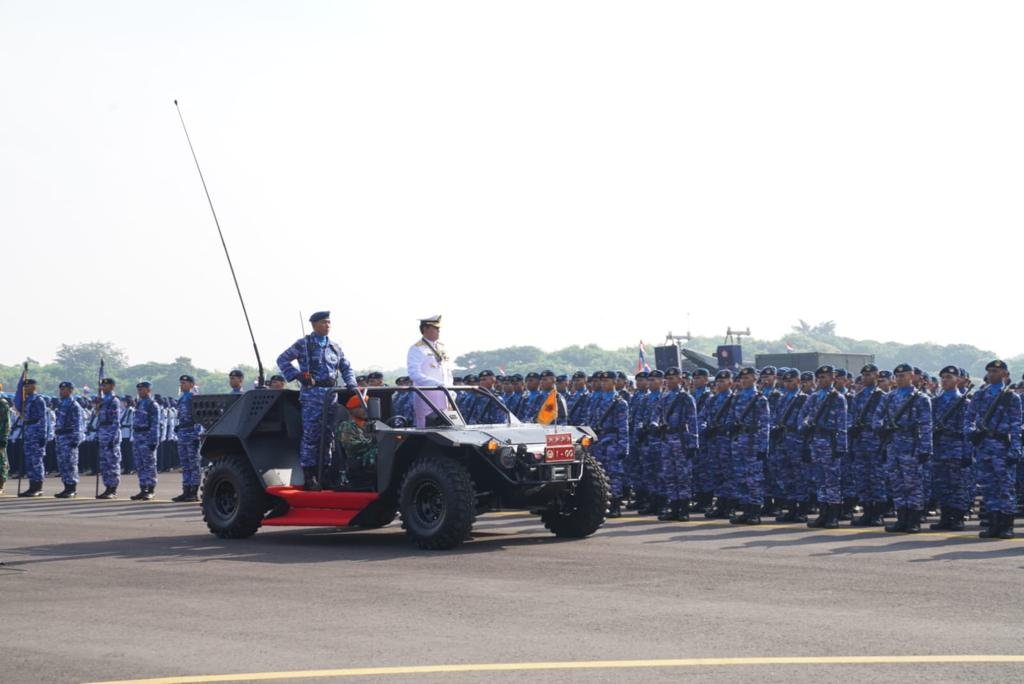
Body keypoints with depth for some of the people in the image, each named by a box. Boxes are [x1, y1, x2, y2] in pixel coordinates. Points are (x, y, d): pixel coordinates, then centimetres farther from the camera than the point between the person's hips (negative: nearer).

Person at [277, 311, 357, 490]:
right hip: (312, 393, -6)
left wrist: (351, 383, 4)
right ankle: (309, 477, -6)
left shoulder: (334, 346, 17)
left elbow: (346, 367, 22)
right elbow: (282, 359, 0)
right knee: (310, 435, -7)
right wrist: (297, 375, -11)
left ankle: (325, 473, 14)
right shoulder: (303, 344, 1)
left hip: (331, 394, 6)